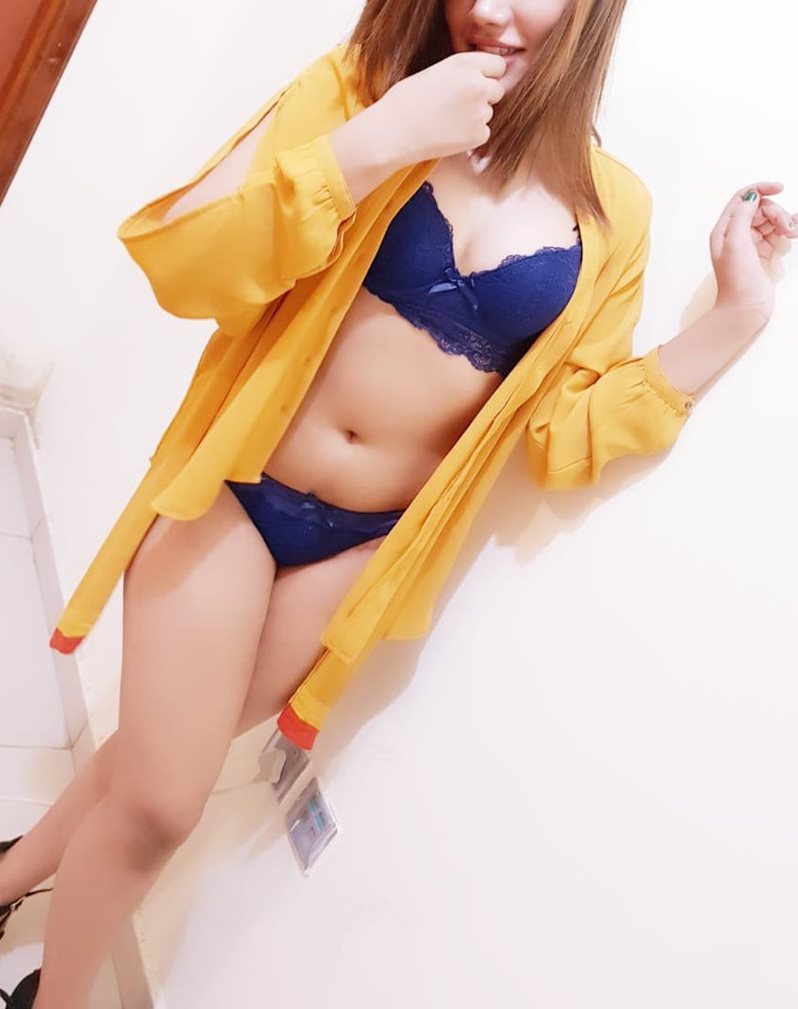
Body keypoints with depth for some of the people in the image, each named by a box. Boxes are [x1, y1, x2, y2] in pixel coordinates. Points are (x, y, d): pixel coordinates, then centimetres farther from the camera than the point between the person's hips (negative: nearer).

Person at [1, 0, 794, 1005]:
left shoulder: (608, 213, -1)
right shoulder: (362, 87, -6)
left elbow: (564, 430, -3)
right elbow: (181, 262, -15)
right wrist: (376, 141, -24)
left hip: (366, 542, 2)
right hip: (232, 491, -2)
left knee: (160, 765, 17)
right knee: (157, 804, 4)